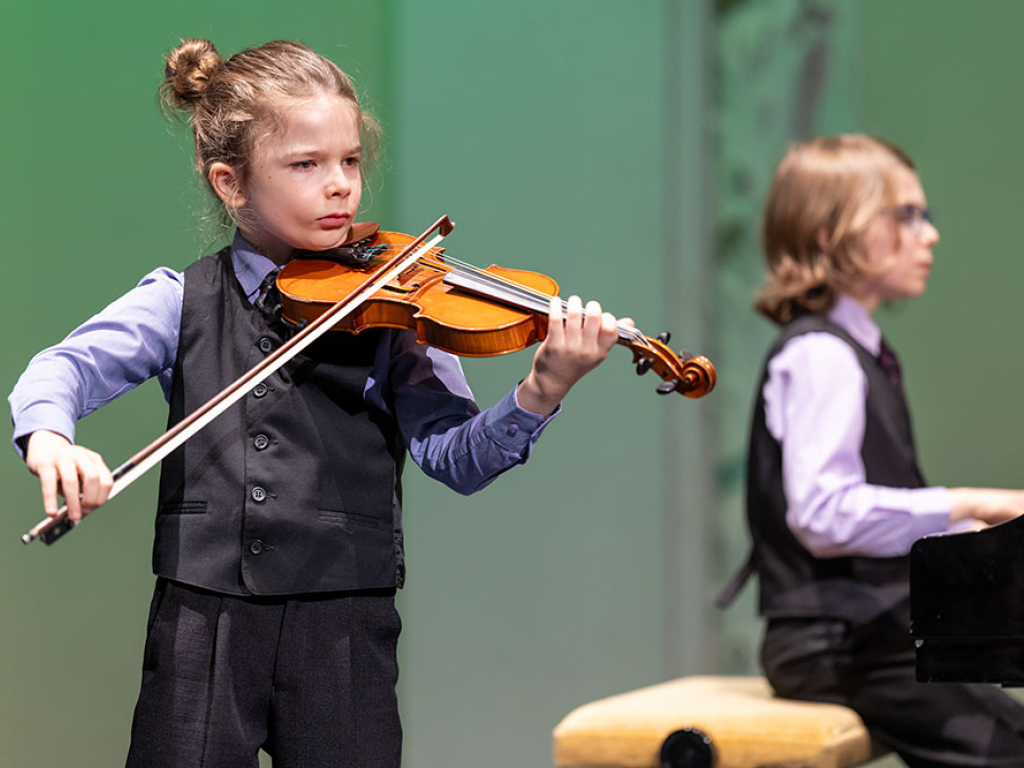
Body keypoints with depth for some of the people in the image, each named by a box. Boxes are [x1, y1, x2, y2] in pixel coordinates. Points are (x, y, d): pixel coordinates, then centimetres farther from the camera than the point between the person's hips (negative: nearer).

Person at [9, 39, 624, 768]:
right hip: (201, 625, 1)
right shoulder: (181, 301, 5)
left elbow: (456, 458, -6)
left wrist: (539, 394, -24)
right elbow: (66, 365, -3)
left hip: (343, 627, 0)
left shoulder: (392, 306, 1)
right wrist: (48, 433, -25)